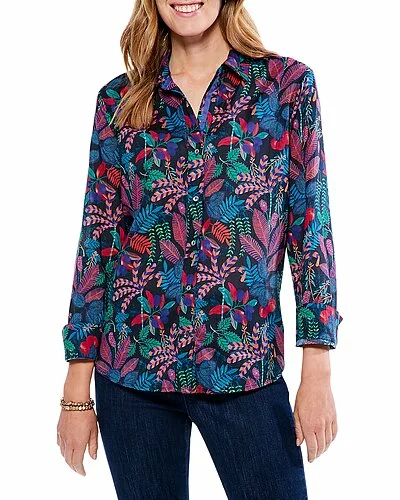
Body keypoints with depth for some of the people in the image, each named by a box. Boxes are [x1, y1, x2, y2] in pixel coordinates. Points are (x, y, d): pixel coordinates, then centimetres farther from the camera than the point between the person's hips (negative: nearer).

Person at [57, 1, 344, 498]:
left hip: (247, 367, -1)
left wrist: (317, 374, -5)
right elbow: (96, 241, 3)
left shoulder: (289, 83, 1)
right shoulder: (119, 100, 4)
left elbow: (311, 229, -1)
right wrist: (77, 391, 1)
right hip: (132, 365, 2)